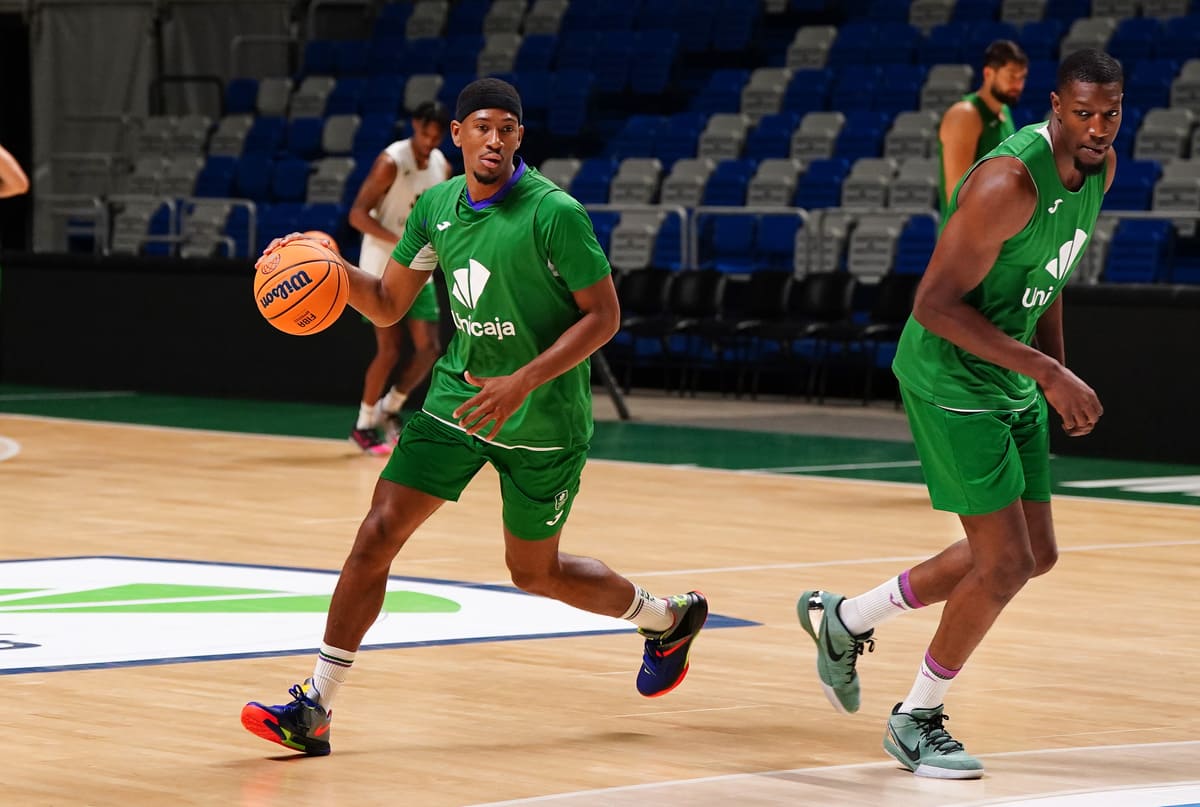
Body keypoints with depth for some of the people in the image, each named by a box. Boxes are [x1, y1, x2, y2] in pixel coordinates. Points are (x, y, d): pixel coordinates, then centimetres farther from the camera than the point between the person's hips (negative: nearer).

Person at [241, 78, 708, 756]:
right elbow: (389, 305, 9)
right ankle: (314, 710, -6)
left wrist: (523, 382, -25)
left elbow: (604, 315, -16)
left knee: (536, 573, 9)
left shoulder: (553, 212, -19)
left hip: (543, 422, -4)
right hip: (457, 398, 5)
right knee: (378, 533, -9)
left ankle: (670, 618, 37)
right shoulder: (436, 206, 0)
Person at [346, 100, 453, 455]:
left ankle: (389, 408, 21)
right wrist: (402, 244, -30)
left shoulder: (442, 167, 4)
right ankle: (364, 425, 9)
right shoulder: (391, 162, -17)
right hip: (383, 269, -6)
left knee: (429, 348, 0)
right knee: (390, 350, -7)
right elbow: (357, 214, -20)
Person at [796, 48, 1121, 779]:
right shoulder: (1010, 182, -27)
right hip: (952, 381, -9)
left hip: (1015, 385, 9)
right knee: (1006, 561, -8)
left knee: (1036, 554, 14)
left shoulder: (1099, 166, 1)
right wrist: (1049, 373, -27)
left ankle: (847, 619, 28)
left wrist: (1059, 374, 11)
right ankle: (917, 719, 13)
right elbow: (936, 304, -27)